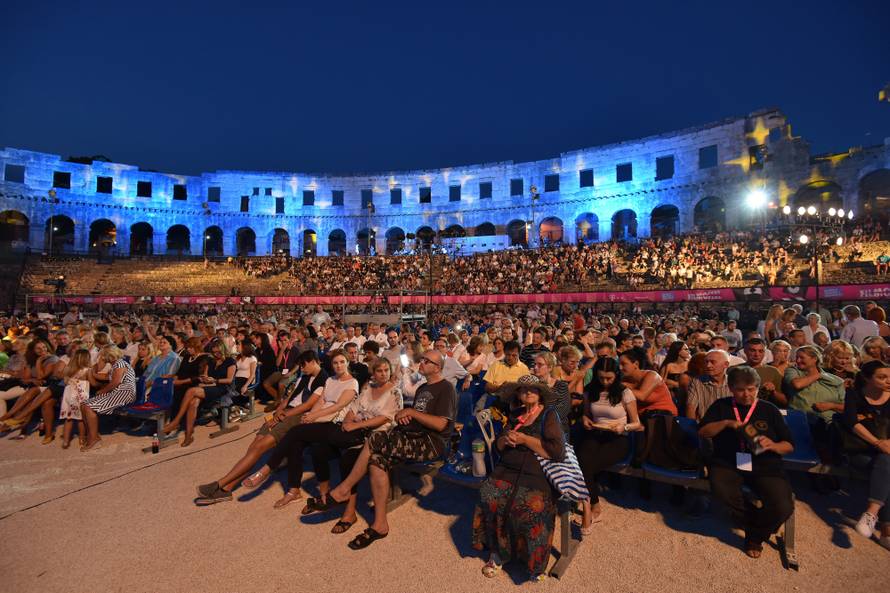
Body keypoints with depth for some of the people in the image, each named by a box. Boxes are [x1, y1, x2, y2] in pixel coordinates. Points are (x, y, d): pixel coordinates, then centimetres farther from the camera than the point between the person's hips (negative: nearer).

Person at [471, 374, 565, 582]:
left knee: (531, 507, -29)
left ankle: (535, 562, -3)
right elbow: (498, 445, 20)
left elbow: (558, 451, -12)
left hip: (536, 474, -4)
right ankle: (498, 551, -2)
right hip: (507, 470, 4)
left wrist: (524, 439, -11)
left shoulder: (549, 417, 0)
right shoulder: (514, 415, 16)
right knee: (488, 498, -22)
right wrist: (506, 439, -4)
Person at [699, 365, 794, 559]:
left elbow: (789, 446, 11)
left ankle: (755, 535, 8)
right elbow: (702, 432, 5)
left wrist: (773, 446, -11)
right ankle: (754, 519, -2)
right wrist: (726, 423, -10)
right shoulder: (721, 406, 13)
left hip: (765, 465, 1)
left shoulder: (769, 410, 13)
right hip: (728, 463, -1)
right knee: (721, 489, -33)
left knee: (783, 508, -25)